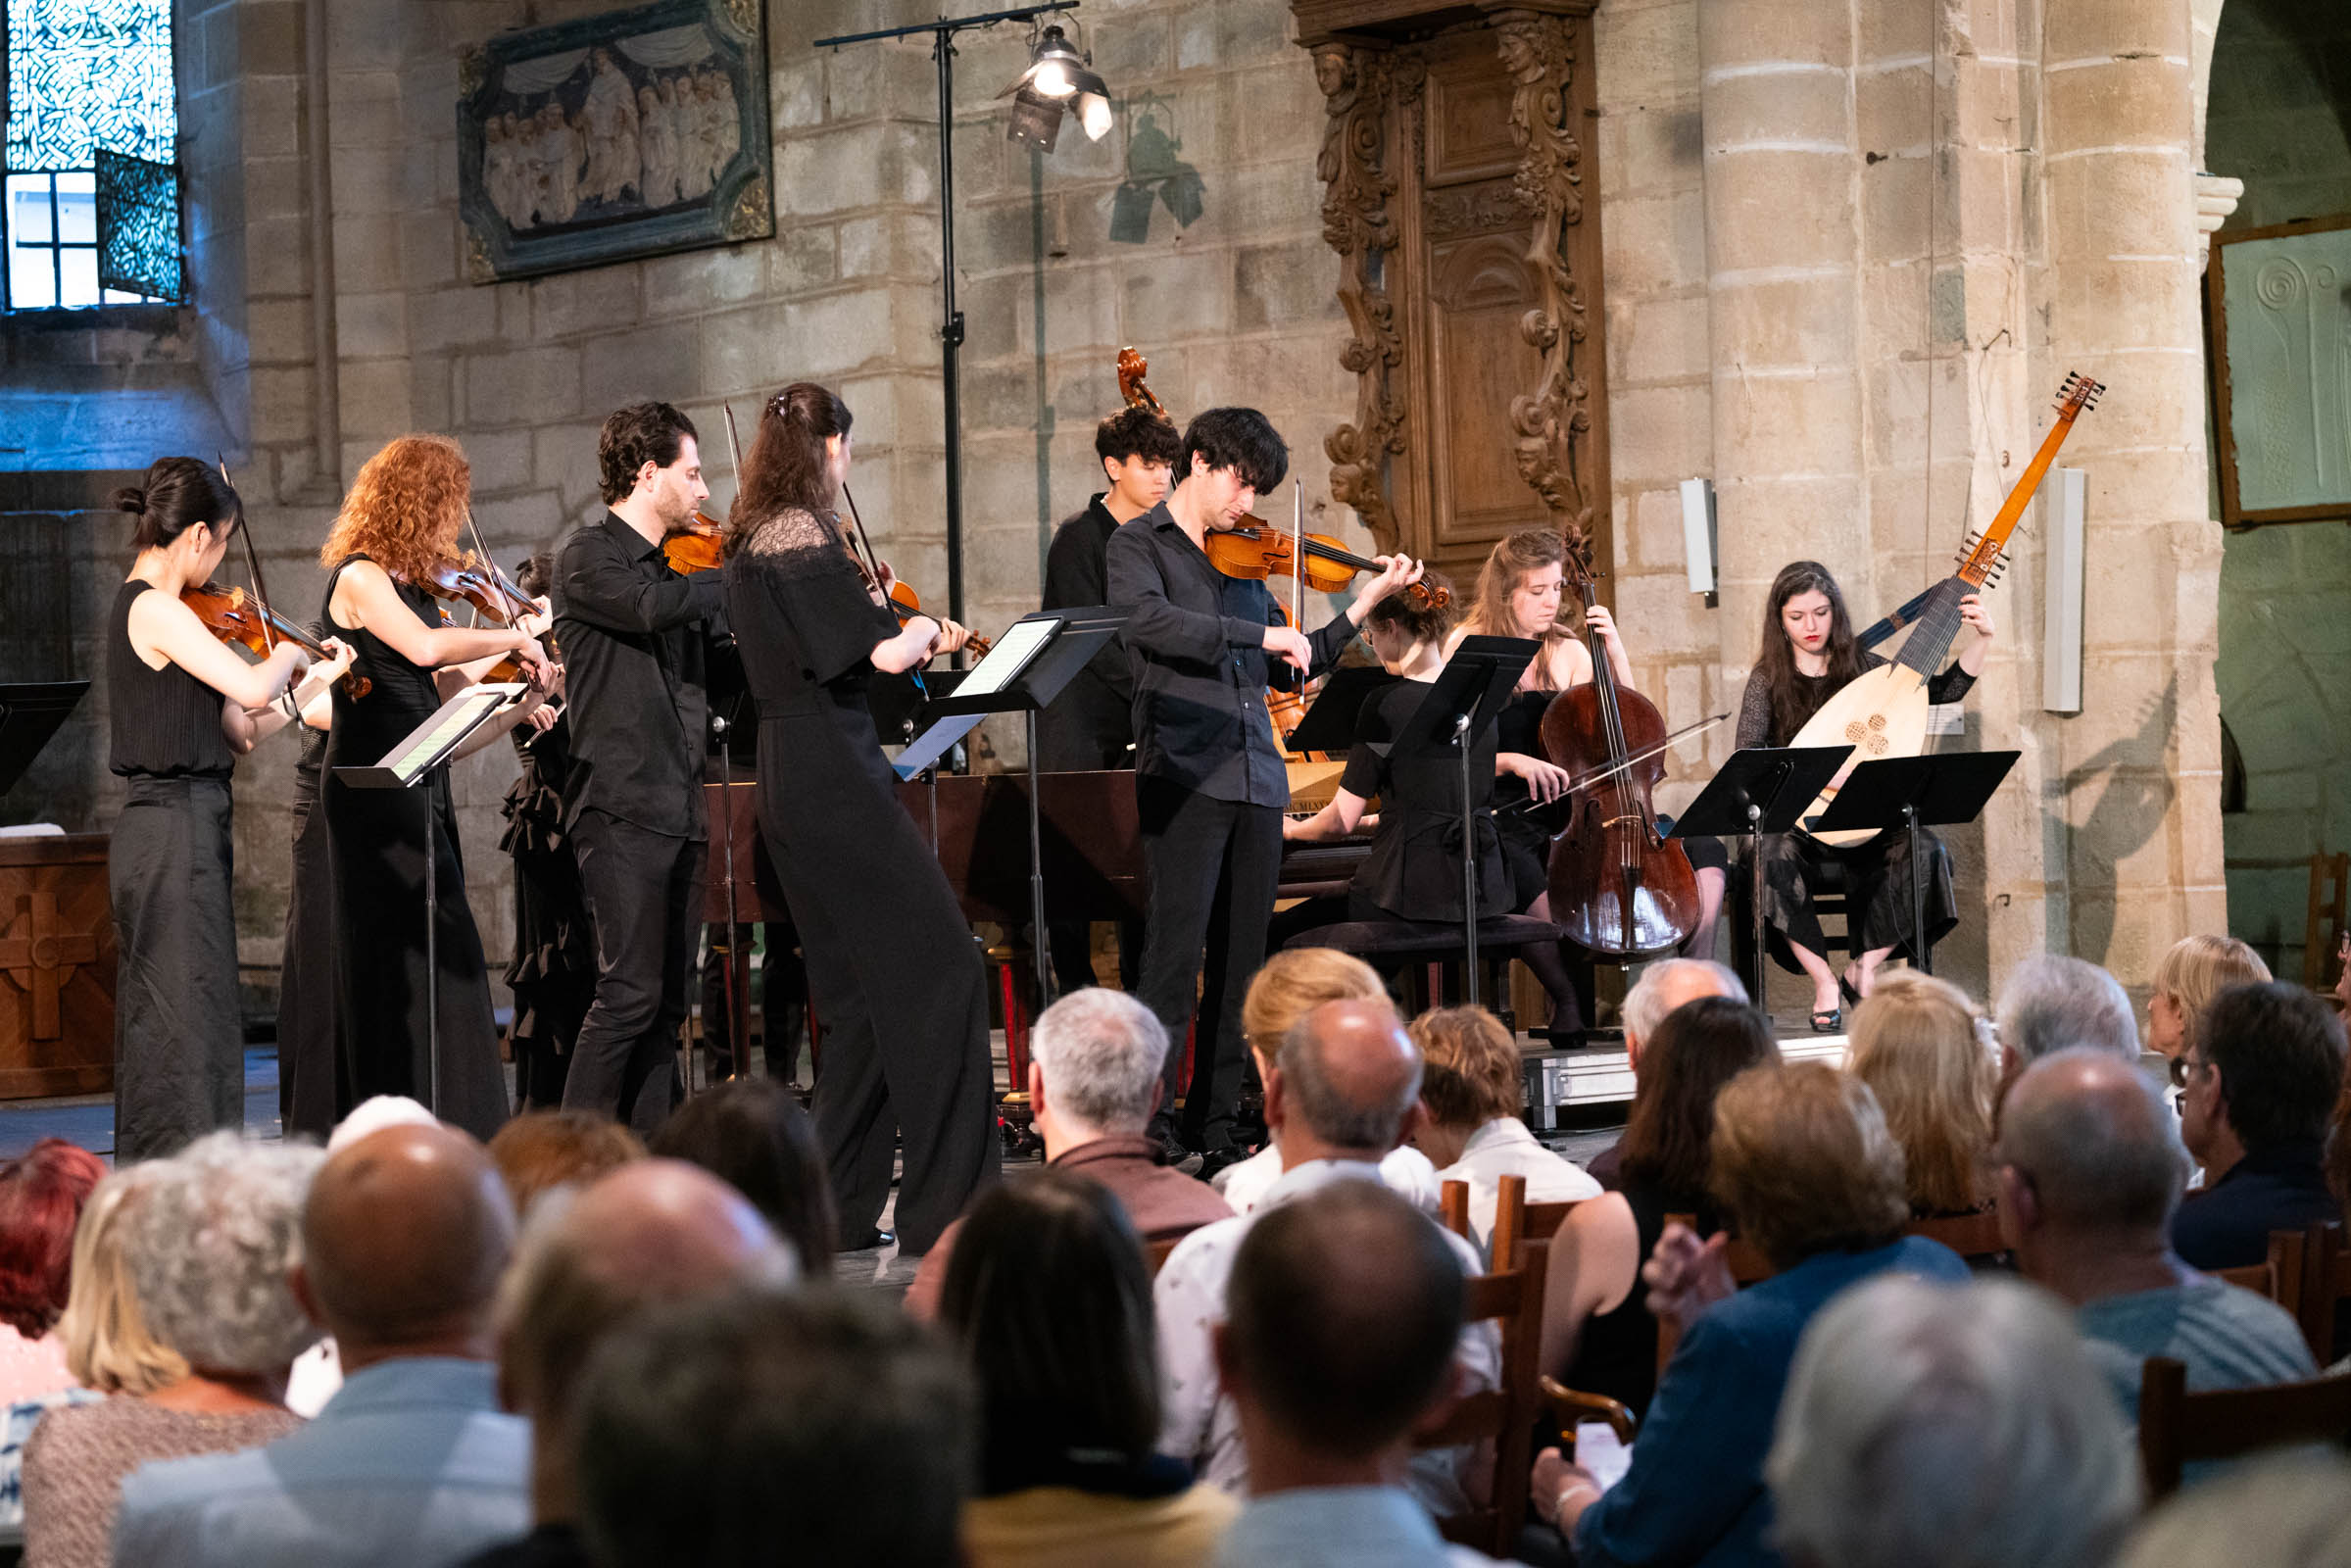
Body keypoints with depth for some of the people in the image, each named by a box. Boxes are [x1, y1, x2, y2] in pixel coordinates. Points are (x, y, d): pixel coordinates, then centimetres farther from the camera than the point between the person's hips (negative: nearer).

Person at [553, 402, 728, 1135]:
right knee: (632, 990, -14)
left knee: (667, 1001, 6)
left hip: (681, 808, 8)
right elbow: (652, 606, -24)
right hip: (622, 805, -8)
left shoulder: (676, 565, 19)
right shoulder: (587, 556, -4)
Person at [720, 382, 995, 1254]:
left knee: (861, 998, 14)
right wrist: (918, 631, 1)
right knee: (941, 970, -9)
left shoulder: (749, 542, 15)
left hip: (787, 782, 10)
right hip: (835, 779, -10)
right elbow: (884, 654, -19)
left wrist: (896, 634, 18)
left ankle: (838, 1211, 14)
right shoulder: (805, 536, -13)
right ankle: (945, 1208, -12)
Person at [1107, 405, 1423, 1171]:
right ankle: (1146, 1121, -12)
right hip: (1183, 776, -6)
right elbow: (1149, 621, -20)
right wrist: (1264, 635, -20)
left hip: (1256, 778, 6)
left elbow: (1290, 671, 22)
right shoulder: (1138, 545, 1)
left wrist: (1365, 604, 15)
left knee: (1241, 963, 6)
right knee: (1175, 951, -12)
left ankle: (1214, 1126, 11)